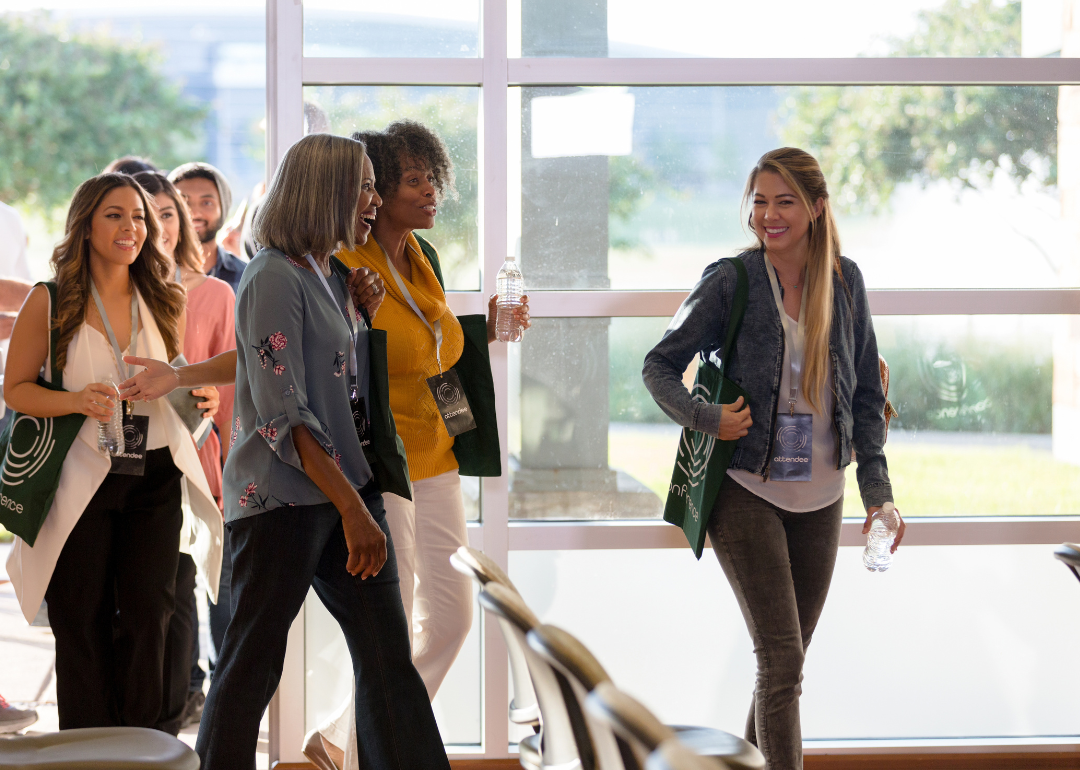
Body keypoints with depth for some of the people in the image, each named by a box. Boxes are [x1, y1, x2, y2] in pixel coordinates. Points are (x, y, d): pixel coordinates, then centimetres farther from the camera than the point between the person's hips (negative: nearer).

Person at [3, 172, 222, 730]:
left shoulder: (161, 302, 9)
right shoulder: (49, 303, -3)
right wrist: (77, 401, -19)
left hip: (155, 479, 3)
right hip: (80, 479, -3)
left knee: (148, 614, -2)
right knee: (83, 624, 2)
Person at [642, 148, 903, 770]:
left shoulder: (845, 282, 1)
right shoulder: (730, 282, -9)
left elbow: (867, 394, 8)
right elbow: (660, 366, -1)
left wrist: (877, 489, 2)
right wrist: (704, 417, -20)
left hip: (821, 497, 4)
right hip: (747, 492, -4)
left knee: (786, 659, 13)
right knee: (781, 658, -11)